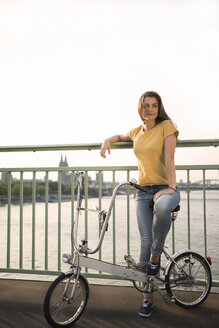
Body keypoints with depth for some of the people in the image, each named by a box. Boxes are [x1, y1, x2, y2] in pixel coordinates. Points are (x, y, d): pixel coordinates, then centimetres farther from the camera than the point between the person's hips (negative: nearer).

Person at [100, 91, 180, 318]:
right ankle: (147, 298, 13)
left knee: (161, 207, -41)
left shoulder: (166, 125, 0)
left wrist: (170, 186, -21)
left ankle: (156, 257, -15)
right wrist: (107, 141, 13)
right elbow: (120, 136, 35)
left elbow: (169, 157, -10)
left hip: (166, 188, -4)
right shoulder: (137, 132, 14)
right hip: (143, 191, 4)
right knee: (145, 243, -4)